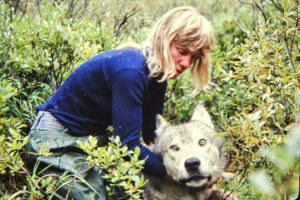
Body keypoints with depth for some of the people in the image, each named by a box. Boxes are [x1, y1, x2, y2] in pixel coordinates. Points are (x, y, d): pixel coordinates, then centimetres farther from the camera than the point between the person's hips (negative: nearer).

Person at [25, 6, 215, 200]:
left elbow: (152, 136, 3)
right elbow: (128, 144, -30)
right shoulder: (130, 70, -30)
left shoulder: (156, 74, -2)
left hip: (94, 135, 9)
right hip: (57, 138, -9)